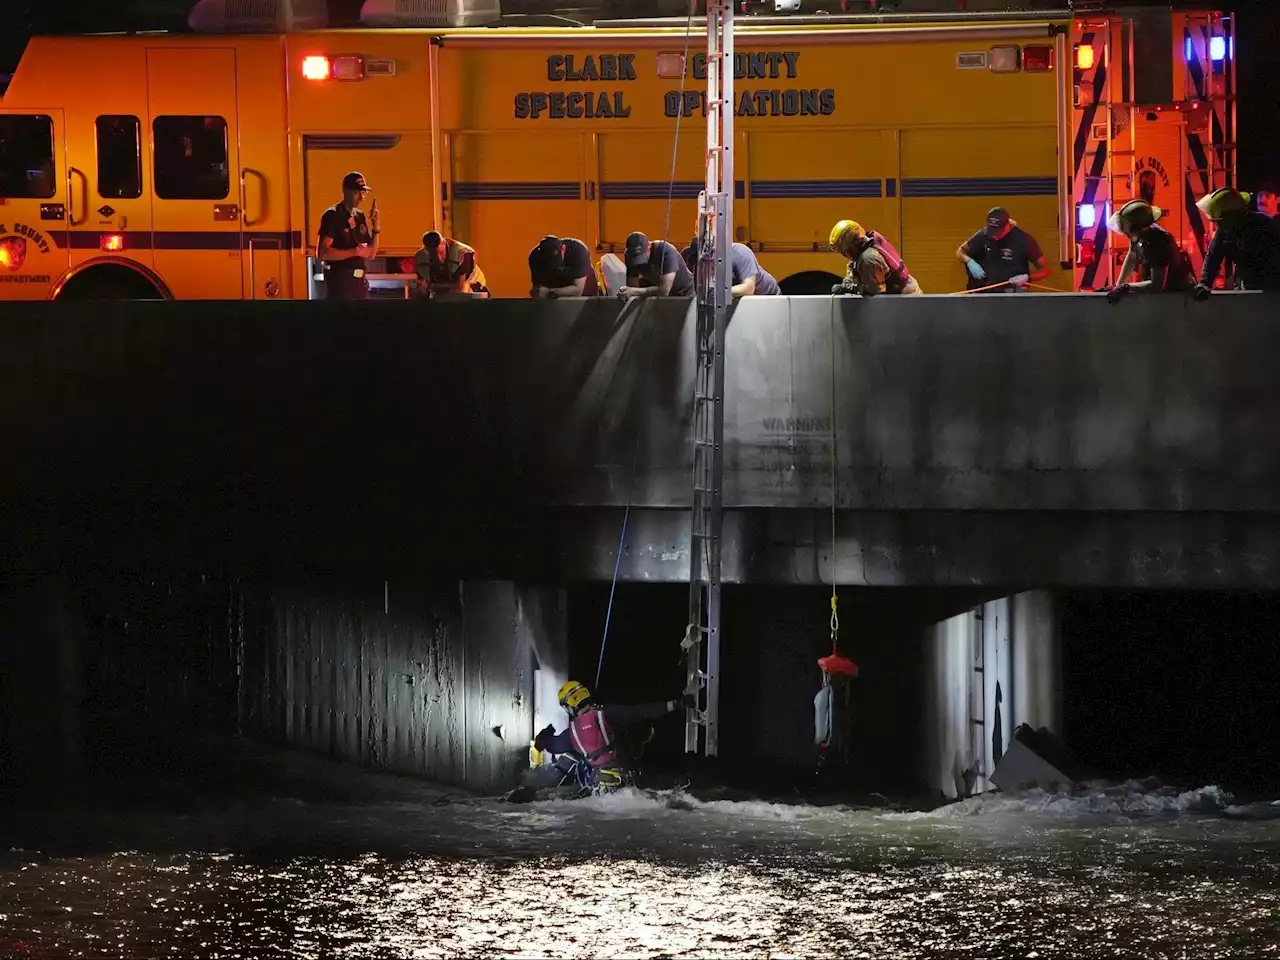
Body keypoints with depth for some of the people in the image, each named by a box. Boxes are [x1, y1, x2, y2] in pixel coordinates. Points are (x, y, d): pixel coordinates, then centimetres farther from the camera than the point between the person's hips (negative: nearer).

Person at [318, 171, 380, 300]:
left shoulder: (360, 217, 15)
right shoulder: (333, 216, -8)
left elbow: (371, 255, 15)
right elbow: (322, 253, -19)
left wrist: (375, 228, 2)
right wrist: (354, 252, -20)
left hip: (359, 281, 8)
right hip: (339, 281, -8)